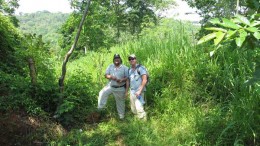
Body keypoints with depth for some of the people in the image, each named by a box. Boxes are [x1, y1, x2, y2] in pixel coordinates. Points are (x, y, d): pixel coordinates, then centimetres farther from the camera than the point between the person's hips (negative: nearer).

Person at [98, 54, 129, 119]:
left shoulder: (125, 68, -4)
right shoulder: (110, 66, 5)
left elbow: (127, 79, -7)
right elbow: (106, 75, -1)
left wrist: (121, 80, -26)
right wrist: (111, 77, -22)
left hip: (120, 88, -3)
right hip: (110, 86, 3)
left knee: (120, 103, 7)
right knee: (102, 93, -17)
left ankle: (121, 116, 24)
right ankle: (100, 108, -4)